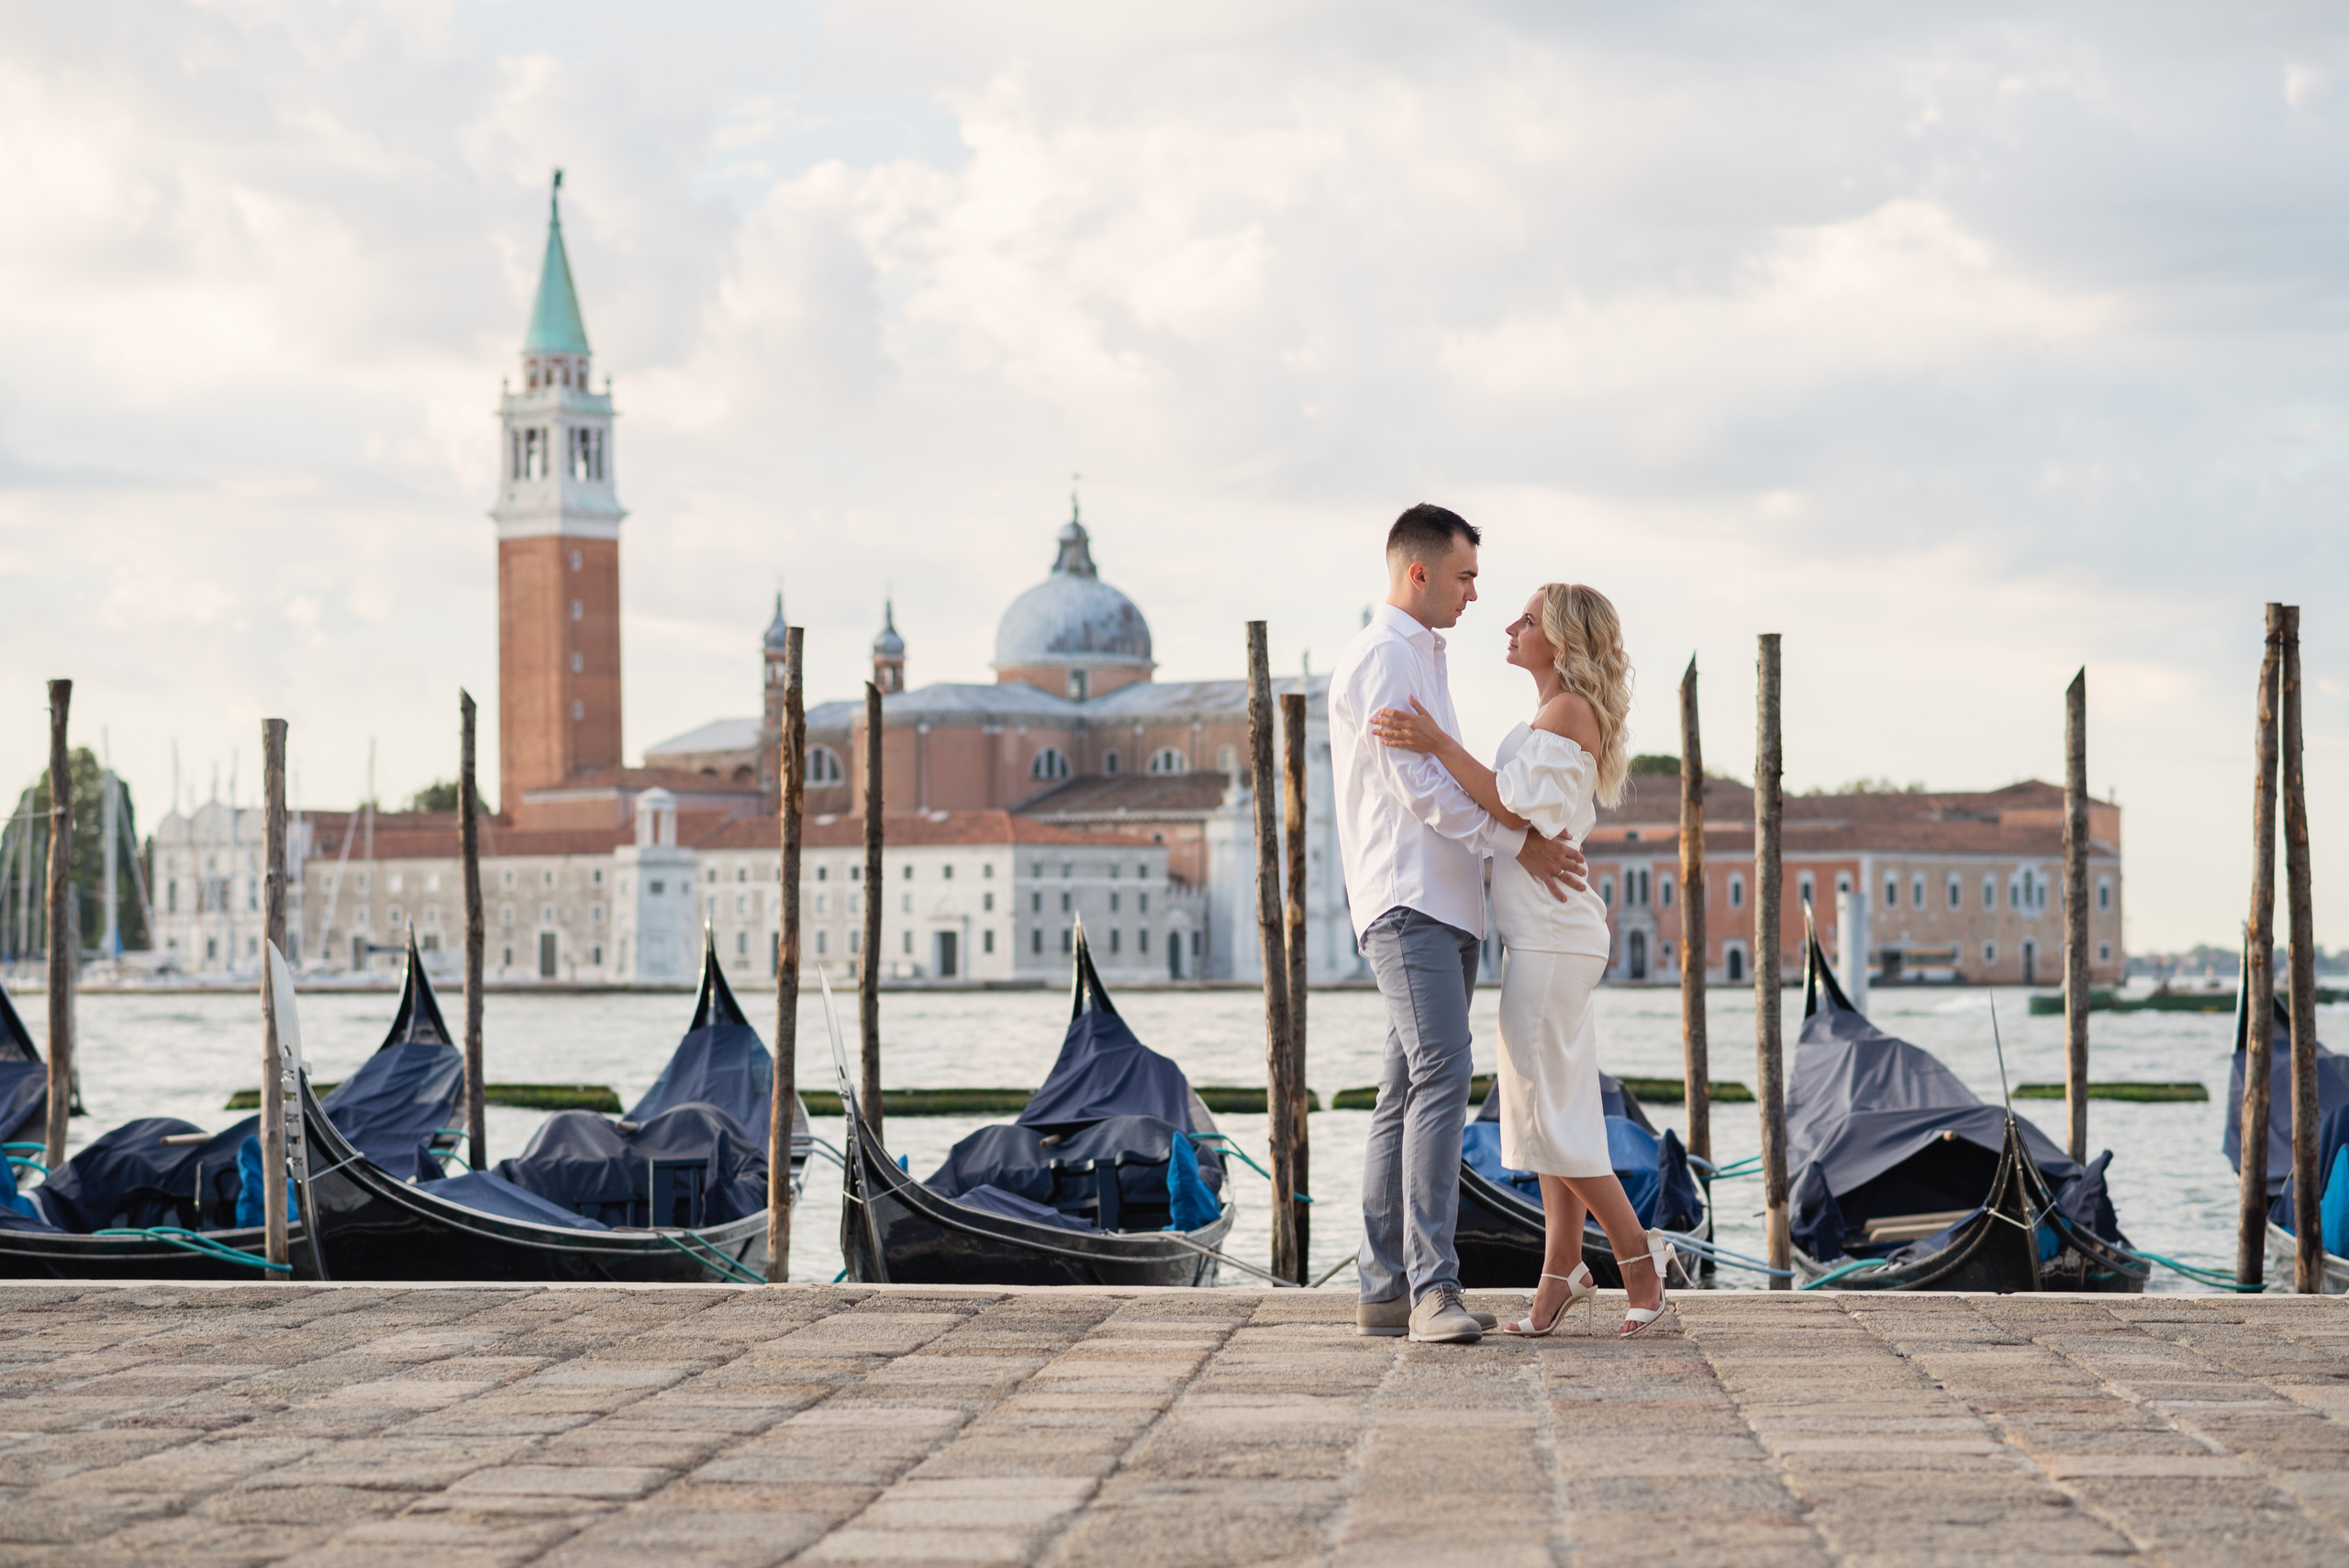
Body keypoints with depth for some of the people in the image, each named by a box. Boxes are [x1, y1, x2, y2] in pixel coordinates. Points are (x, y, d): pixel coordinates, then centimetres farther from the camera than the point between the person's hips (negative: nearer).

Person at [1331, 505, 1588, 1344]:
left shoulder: (1420, 660, 24)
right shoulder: (1383, 655, -8)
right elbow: (1415, 785, -15)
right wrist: (1517, 843, -12)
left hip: (1445, 906, 10)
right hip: (1407, 903, -10)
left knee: (1409, 1094, 6)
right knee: (1440, 1072, -20)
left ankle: (1387, 1291, 5)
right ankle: (1432, 1287, -27)